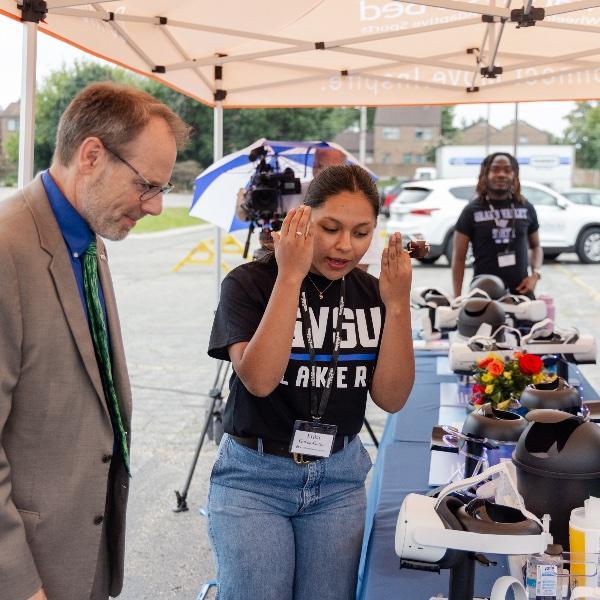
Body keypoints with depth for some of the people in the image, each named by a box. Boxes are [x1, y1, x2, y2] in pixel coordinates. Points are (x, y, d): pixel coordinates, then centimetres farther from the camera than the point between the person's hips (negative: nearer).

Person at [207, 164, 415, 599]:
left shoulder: (372, 293, 1)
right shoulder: (250, 283, -10)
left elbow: (392, 398, -6)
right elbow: (259, 379, -25)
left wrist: (397, 305, -17)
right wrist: (290, 277, -27)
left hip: (340, 478, 4)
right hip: (254, 476, -3)